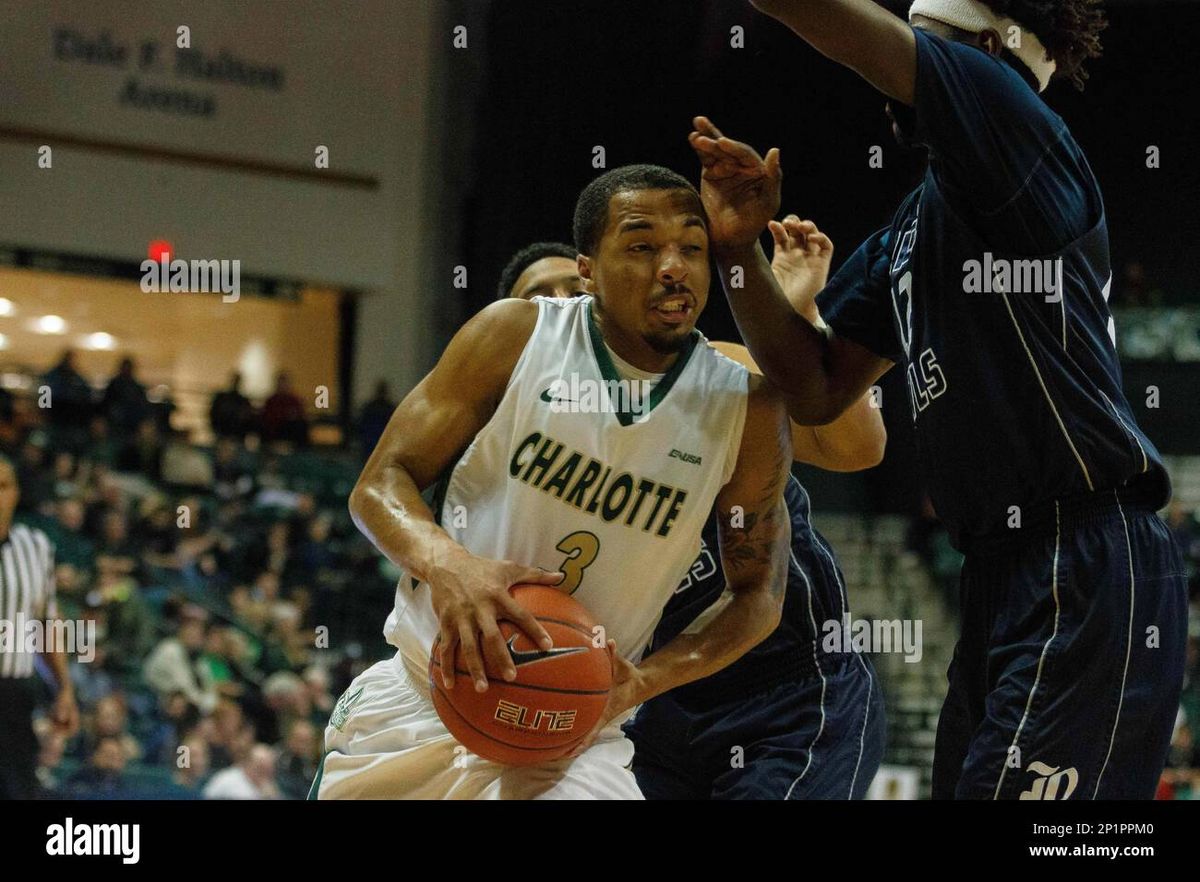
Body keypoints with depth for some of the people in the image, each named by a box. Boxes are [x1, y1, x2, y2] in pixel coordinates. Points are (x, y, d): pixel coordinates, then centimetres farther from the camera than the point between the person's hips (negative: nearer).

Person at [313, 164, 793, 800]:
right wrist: (445, 563, -30)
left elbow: (759, 594, 4)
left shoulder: (747, 408, -6)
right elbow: (379, 484, -7)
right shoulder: (516, 336, -8)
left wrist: (644, 681, -15)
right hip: (417, 696, 1)